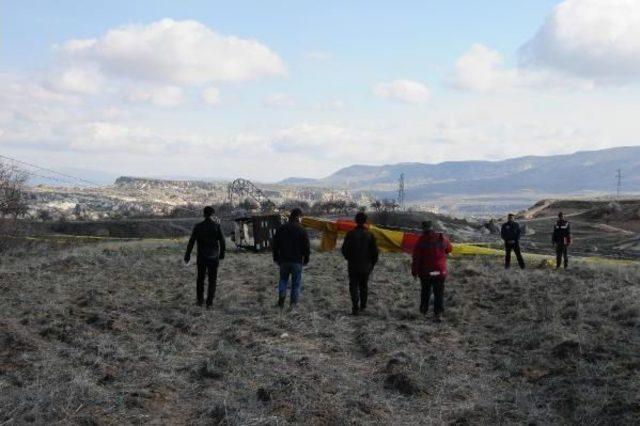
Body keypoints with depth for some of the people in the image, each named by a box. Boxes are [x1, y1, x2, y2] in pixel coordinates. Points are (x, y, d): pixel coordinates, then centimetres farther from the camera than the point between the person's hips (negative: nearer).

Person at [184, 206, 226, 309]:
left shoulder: (198, 227, -5)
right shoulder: (217, 226, -8)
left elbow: (191, 242, -5)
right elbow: (222, 242, -6)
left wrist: (187, 256, 2)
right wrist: (222, 254, 11)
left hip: (201, 257, 1)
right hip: (213, 257, -1)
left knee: (200, 278, 19)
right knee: (212, 281, 7)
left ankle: (200, 300, 26)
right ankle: (209, 303, 1)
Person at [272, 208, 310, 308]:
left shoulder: (281, 229, 3)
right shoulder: (302, 230, -6)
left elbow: (275, 245, 8)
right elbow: (306, 247, -4)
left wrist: (276, 258, 17)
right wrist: (306, 259, 7)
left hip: (283, 260, 2)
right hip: (297, 260, -2)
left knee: (283, 279, 16)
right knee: (296, 281, 7)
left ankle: (281, 299, 1)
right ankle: (293, 302, 4)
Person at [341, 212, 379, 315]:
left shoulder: (351, 234, -10)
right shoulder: (369, 235, -5)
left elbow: (344, 249, -5)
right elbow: (374, 251, 0)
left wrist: (349, 258, 15)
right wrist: (372, 263, 13)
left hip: (353, 266, -2)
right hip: (365, 267, 2)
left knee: (354, 287, 2)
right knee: (364, 286, 17)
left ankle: (355, 308, -7)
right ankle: (363, 306, 25)